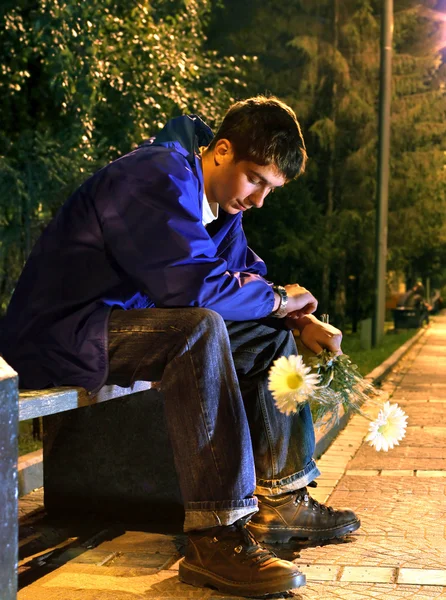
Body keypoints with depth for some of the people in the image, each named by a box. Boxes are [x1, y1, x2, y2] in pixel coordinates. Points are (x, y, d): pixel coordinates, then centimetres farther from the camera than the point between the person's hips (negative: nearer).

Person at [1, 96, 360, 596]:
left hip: (130, 321, 10)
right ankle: (216, 538, -34)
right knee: (201, 329, -35)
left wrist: (304, 320, -4)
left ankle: (281, 498, 8)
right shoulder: (158, 177, -21)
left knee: (269, 335, 6)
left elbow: (245, 273, 14)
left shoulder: (218, 194, 9)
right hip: (60, 335, -10)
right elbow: (194, 284, -31)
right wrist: (280, 299, -16)